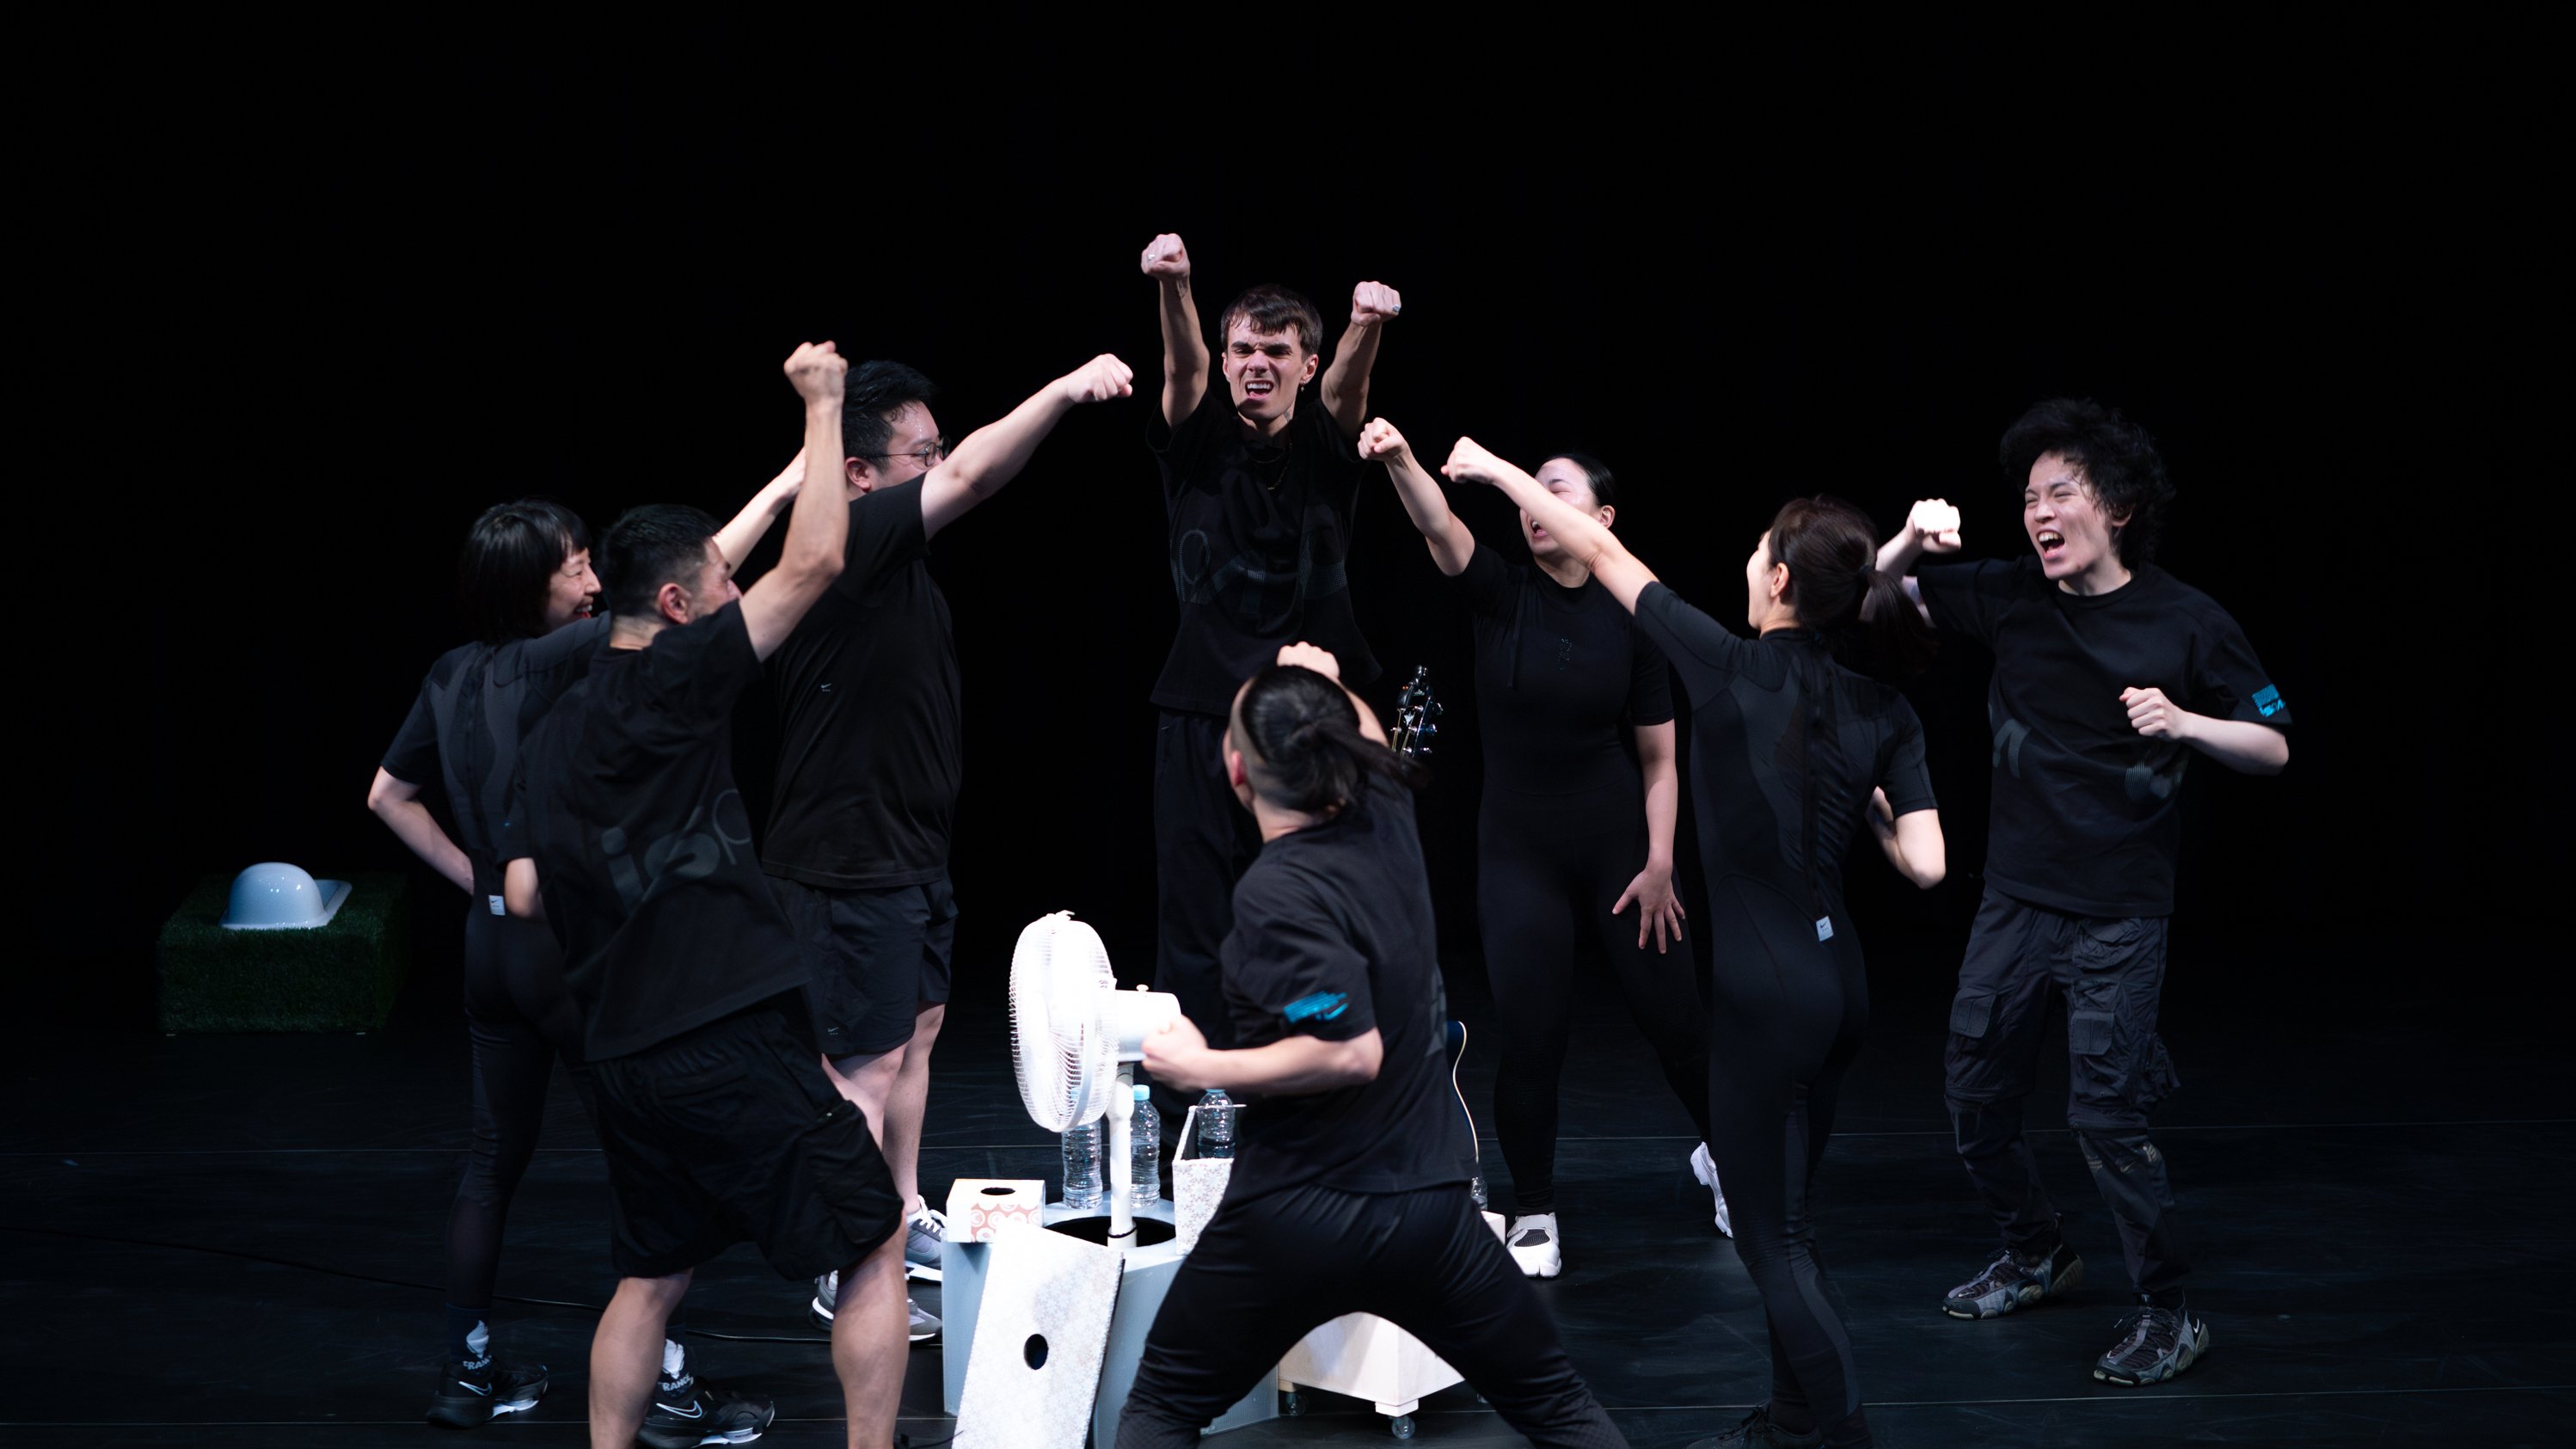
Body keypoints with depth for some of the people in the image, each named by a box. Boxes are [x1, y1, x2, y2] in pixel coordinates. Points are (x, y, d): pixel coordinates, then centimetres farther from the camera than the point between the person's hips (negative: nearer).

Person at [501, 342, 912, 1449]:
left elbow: (524, 893, 9)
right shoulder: (671, 683, -10)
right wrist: (822, 407, -3)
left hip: (620, 1050, 8)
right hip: (724, 1044, -8)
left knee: (653, 1273, 19)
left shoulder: (555, 731, 11)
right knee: (873, 1245, 3)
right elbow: (811, 565, -12)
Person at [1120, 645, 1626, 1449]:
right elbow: (1368, 741, 26)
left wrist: (1203, 1068, -17)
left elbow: (1352, 1051, -25)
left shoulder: (1276, 892, -20)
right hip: (1429, 1202, 6)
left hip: (1295, 1220, -6)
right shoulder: (1385, 820, 0)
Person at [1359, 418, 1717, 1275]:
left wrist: (1660, 863, -7)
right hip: (1518, 850, 0)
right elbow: (1440, 529, -24)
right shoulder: (1502, 594, -4)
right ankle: (1533, 1216, 14)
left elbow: (1660, 759, 1)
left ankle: (1721, 1157, 34)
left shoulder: (1630, 621, -2)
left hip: (1616, 843, 0)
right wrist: (1399, 462, -42)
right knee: (1531, 1038, -4)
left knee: (1672, 1017, 6)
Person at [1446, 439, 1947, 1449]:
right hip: (1838, 979, 7)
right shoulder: (1884, 714, 0)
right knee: (1783, 1216, 20)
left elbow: (1603, 553, -2)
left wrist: (1497, 470, 9)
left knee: (1772, 1235, 2)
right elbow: (1925, 866, -6)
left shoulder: (1733, 670, -12)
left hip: (1766, 993, -7)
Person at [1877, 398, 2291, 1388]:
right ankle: (2034, 1258, 36)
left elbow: (2274, 749, -3)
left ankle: (2170, 1314, 6)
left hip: (2119, 916, -5)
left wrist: (2183, 723, -22)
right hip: (2015, 900, 5)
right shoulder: (2006, 597, -2)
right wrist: (1909, 544, -20)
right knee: (1976, 1098, 12)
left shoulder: (2188, 624, -10)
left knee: (2104, 1115, -9)